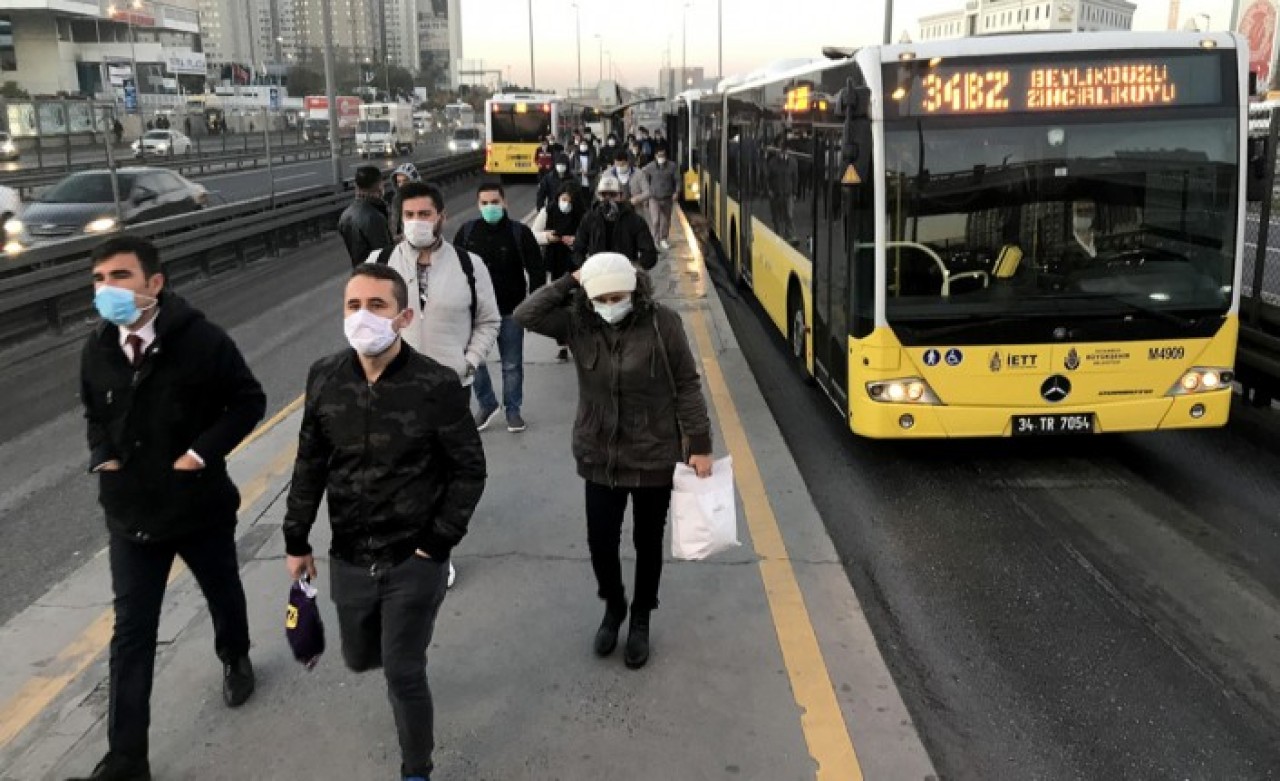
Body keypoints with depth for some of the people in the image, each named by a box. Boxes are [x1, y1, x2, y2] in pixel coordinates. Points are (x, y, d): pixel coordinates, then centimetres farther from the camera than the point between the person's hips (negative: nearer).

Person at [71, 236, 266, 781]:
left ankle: (235, 659, 56)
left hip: (200, 505, -2)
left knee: (223, 593, 23)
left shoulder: (201, 340, -17)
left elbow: (249, 401, -9)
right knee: (131, 633, 2)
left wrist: (202, 452, -18)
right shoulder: (97, 349, -4)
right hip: (130, 512, 2)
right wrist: (102, 456, -4)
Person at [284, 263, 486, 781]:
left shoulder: (437, 385, -18)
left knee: (403, 675, 2)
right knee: (360, 658, 22)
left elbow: (469, 470, -9)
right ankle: (405, 649, 58)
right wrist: (296, 540, 8)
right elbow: (310, 464, 6)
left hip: (414, 562, -4)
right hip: (349, 560, 4)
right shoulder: (324, 378, -6)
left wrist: (437, 544, -12)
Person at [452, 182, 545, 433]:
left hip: (511, 311, -2)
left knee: (512, 364, 8)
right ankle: (487, 404, 26)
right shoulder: (467, 232, 0)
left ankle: (513, 410, 23)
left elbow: (536, 271, -4)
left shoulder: (520, 232, -6)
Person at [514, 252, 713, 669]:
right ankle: (613, 608, 40)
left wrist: (700, 445, -8)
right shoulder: (578, 322, -7)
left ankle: (640, 621, 36)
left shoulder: (662, 322, -15)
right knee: (600, 543, 9)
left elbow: (687, 385, -9)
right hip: (600, 458, 2)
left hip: (654, 457, -2)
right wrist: (570, 281, -18)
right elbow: (526, 314, -17)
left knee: (648, 543, 14)